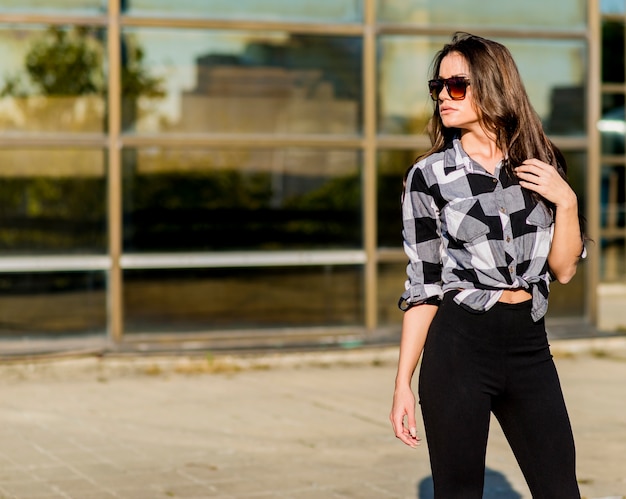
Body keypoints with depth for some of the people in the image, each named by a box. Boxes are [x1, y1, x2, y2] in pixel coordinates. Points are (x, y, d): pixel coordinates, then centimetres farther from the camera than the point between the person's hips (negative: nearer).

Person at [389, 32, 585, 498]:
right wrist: (403, 382, -1)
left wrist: (566, 201, -8)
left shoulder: (540, 164, 6)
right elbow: (422, 286, 1)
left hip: (529, 343, 3)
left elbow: (563, 269, 8)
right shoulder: (429, 175, -1)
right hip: (459, 344, -2)